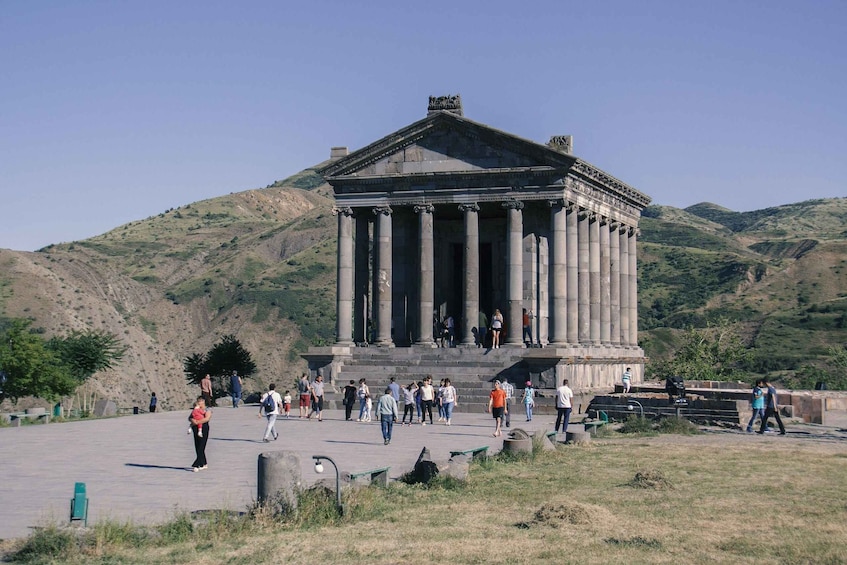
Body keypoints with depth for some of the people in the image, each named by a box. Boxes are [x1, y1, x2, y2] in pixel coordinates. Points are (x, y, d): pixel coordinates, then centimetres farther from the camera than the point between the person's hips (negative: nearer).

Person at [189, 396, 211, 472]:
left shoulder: (208, 409, 0)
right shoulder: (196, 410, 18)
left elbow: (207, 418, -14)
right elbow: (190, 417, 13)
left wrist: (197, 422, -19)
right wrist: (192, 420, -11)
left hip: (204, 429, -7)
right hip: (196, 429, 7)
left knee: (201, 448, -11)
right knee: (197, 448, 9)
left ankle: (196, 465, -17)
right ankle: (204, 464, 20)